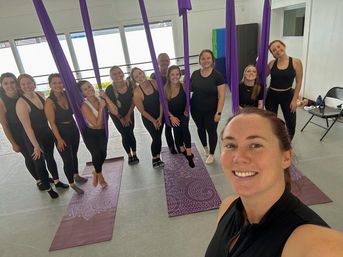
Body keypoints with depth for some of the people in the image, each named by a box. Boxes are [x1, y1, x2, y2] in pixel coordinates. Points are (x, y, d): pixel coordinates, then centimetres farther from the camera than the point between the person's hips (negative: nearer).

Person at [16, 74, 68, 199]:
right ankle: (48, 188, 30)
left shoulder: (40, 95, -2)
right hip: (33, 138, -6)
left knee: (50, 158, 21)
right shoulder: (21, 103, -21)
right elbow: (27, 127, -21)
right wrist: (36, 146, -20)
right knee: (40, 163, 11)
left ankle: (57, 181, 41)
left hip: (47, 133, 6)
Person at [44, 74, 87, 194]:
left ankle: (76, 175, 44)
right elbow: (52, 123, -17)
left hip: (74, 129, 6)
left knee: (74, 154, 22)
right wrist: (59, 139, -17)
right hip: (61, 133, -5)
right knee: (67, 159, 4)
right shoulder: (49, 102, -18)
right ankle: (72, 184, 23)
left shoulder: (67, 95, -4)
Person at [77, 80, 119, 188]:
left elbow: (115, 112, -22)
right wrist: (101, 108, -27)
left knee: (103, 154, 3)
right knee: (97, 155, -9)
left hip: (102, 132, 4)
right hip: (90, 134, -4)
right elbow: (97, 123, -28)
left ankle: (96, 172, 38)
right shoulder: (85, 106, -23)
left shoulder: (101, 99, -10)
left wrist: (106, 98, -26)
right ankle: (99, 174, 27)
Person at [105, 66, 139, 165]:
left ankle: (134, 154, 22)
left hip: (129, 113, 1)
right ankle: (129, 155, 23)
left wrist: (128, 115, -8)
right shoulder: (109, 89, -24)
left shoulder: (130, 84, -19)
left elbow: (133, 100, -10)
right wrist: (121, 118, -8)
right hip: (116, 115, -1)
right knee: (125, 135, 6)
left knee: (131, 134, 5)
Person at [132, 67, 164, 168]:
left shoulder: (155, 83, -12)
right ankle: (154, 159, 23)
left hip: (160, 115, 3)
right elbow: (142, 110, -14)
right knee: (156, 138, -1)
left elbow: (161, 99, -7)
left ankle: (158, 158, 30)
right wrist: (153, 121, -8)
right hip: (148, 119, -3)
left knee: (158, 137, 11)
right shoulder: (137, 92, -21)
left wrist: (160, 117, -8)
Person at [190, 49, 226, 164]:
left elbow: (221, 96, -15)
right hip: (196, 110, 4)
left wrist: (218, 112, -18)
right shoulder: (195, 74, -3)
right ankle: (205, 147, 49)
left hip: (211, 111, -4)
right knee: (200, 128, 22)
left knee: (211, 131, 9)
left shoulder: (218, 76, -15)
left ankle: (211, 154, 31)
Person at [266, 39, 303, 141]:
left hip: (287, 95, -1)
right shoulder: (272, 63, -2)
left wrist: (294, 100, -9)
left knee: (291, 123, 6)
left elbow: (298, 82, -5)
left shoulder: (296, 62, -8)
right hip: (271, 95, 2)